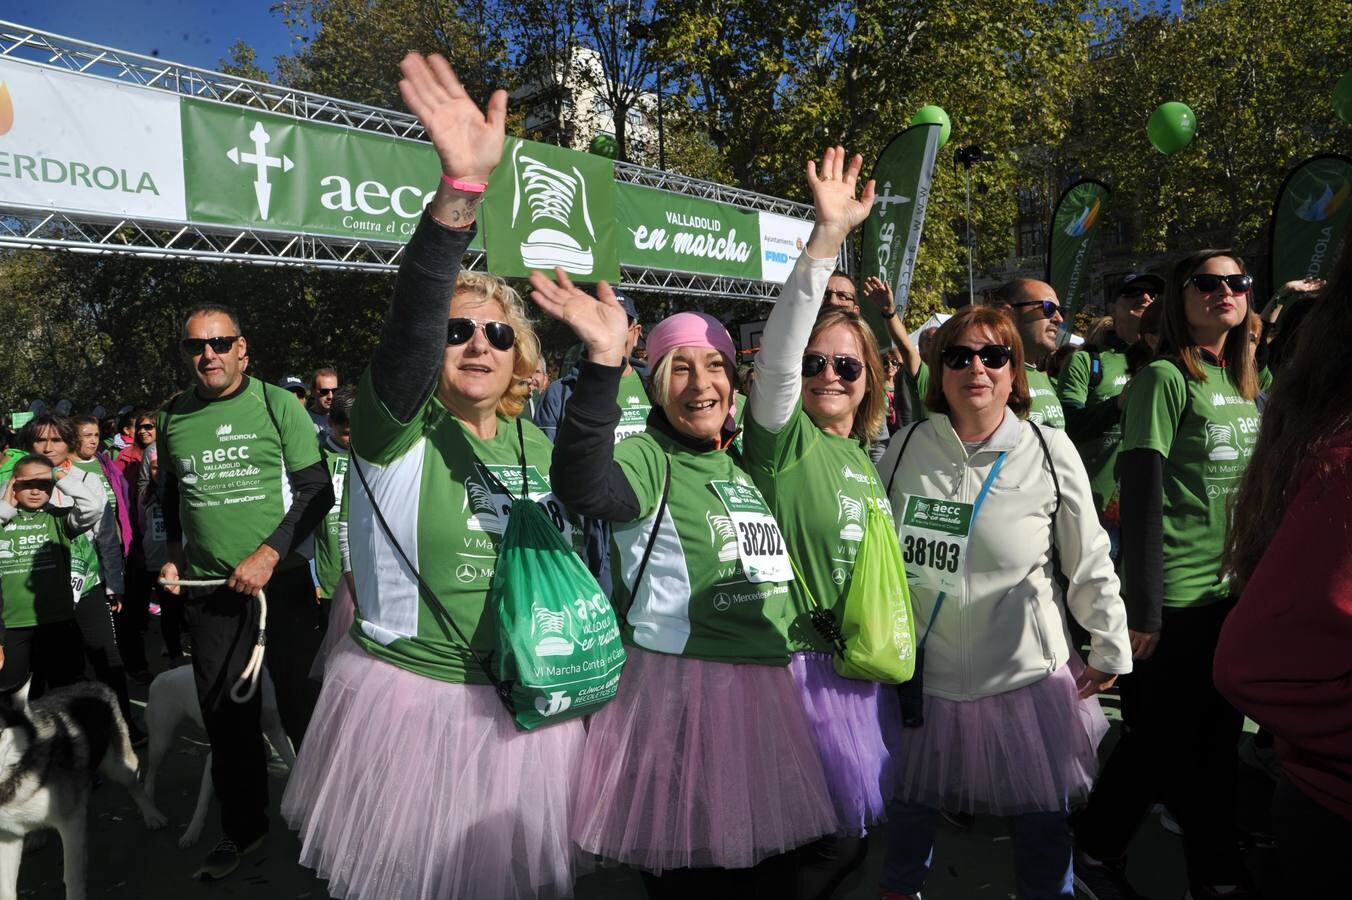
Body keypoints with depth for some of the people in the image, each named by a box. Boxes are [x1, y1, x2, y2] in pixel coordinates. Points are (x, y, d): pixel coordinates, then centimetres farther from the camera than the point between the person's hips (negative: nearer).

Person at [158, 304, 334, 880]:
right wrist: (174, 555, 10)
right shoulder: (173, 417, 8)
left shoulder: (277, 405, -6)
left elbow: (317, 490, -9)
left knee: (303, 704, 3)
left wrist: (268, 554, -16)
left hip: (281, 581, -4)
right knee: (226, 715, 13)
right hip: (207, 590, 4)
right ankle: (242, 828, 30)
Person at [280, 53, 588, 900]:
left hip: (526, 706, 4)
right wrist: (462, 190, -45)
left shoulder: (536, 442, 4)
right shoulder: (396, 424, -12)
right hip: (407, 698, -4)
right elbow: (407, 324, -33)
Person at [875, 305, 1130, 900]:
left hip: (1027, 671, -1)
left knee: (1044, 813, 13)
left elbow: (1090, 564, 1)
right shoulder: (906, 449, -4)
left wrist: (1110, 650, 5)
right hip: (925, 671, 2)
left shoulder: (1051, 453, -7)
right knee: (911, 803, 18)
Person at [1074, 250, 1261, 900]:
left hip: (1240, 595, 7)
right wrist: (1143, 612, -16)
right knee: (1163, 742, 5)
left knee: (1218, 741, 15)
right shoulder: (1165, 379, -10)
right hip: (1177, 598, -6)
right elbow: (1142, 501, -14)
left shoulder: (1247, 383, 12)